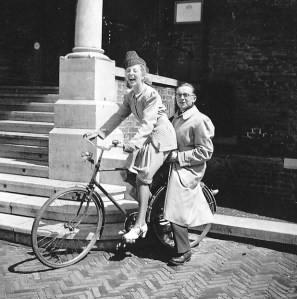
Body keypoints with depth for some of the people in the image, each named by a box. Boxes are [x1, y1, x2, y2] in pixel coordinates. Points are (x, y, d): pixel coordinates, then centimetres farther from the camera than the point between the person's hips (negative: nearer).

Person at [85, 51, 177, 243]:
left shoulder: (151, 95, -20)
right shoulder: (130, 96, 6)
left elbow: (148, 123, -31)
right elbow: (119, 116, 8)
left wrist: (134, 143, -44)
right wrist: (99, 132, -2)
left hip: (161, 138, -8)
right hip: (147, 138, 9)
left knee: (143, 177, -16)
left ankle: (139, 225, -10)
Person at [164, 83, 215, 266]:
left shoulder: (199, 120, -16)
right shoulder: (177, 117, 11)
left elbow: (206, 152, -20)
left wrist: (178, 156, -19)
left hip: (187, 170, -9)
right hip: (176, 165, 9)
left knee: (176, 212, -7)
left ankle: (184, 252, 6)